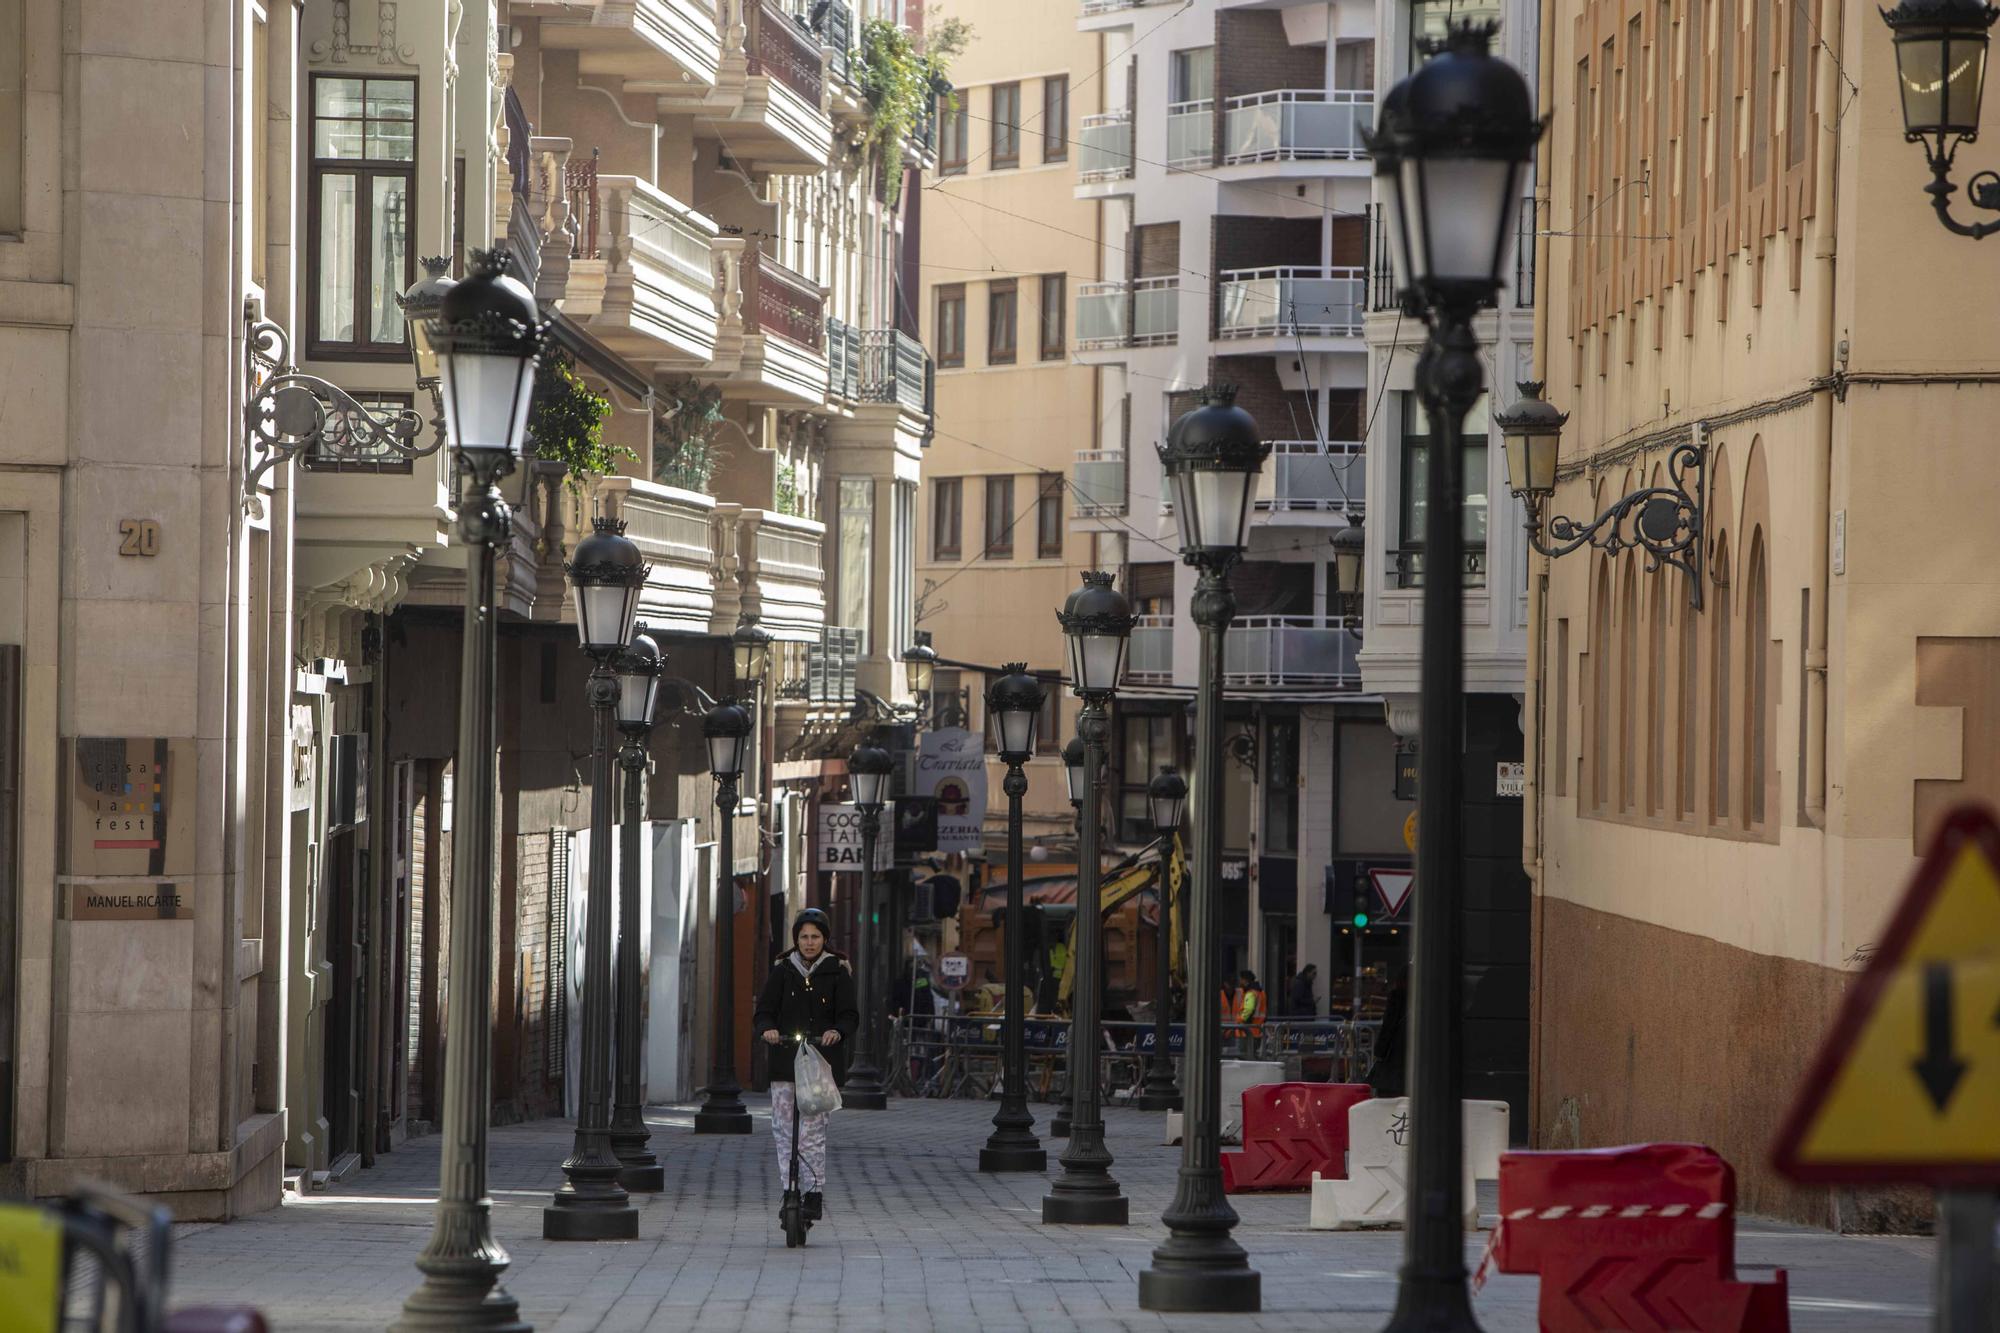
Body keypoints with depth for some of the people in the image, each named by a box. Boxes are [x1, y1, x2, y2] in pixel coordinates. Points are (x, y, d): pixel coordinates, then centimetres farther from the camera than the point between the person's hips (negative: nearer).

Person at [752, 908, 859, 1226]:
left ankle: (816, 1192, -8)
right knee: (783, 1129, -2)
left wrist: (837, 1031, -23)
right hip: (785, 1061, 2)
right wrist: (767, 1028, -18)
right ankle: (788, 1194, 4)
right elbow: (764, 1011, 5)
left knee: (813, 1129, -10)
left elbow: (850, 1014, 0)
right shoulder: (782, 971, 10)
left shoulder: (837, 973, 6)